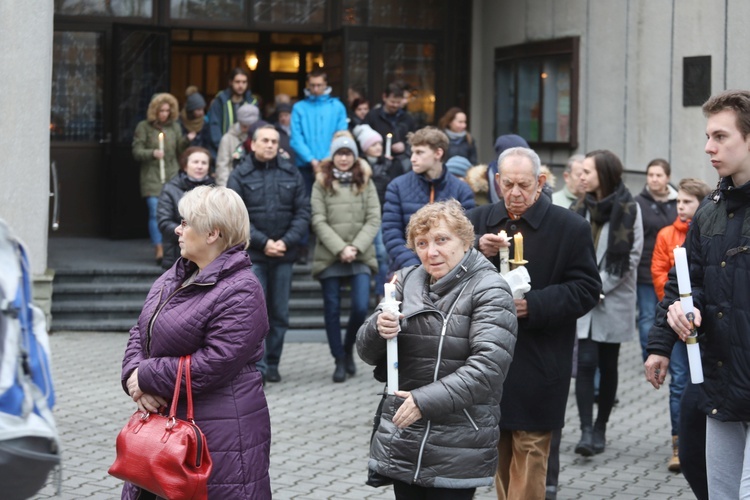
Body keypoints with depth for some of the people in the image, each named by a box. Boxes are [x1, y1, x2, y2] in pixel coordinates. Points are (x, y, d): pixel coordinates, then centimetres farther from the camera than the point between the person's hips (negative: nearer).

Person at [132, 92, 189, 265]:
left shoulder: (174, 126, 13)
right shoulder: (144, 127, 3)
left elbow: (180, 151, 11)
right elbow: (136, 152, 0)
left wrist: (187, 141, -8)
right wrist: (152, 153, -17)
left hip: (172, 177, 3)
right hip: (152, 178, -3)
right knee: (155, 213, -9)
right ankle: (159, 250, -5)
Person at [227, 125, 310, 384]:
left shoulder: (291, 173, 7)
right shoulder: (240, 176, 0)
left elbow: (303, 212, 4)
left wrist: (286, 241, -10)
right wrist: (263, 242, -13)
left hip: (284, 255, 3)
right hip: (252, 255, -3)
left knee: (280, 313, 8)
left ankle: (273, 364, 17)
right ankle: (257, 366, -7)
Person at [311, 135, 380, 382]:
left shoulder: (366, 183, 10)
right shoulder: (321, 183, 5)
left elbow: (374, 220, 3)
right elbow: (318, 222, -3)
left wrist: (356, 247, -10)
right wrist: (340, 249, -12)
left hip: (360, 256, 1)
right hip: (329, 256, -1)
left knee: (361, 307, -9)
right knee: (332, 310, 3)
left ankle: (348, 349, 16)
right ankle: (340, 360, 14)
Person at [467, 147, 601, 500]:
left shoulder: (570, 228, -4)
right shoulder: (479, 221, 8)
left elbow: (586, 289, -8)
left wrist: (533, 305, -20)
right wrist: (477, 252, -16)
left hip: (537, 363, -4)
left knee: (529, 452, -2)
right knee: (500, 449, 13)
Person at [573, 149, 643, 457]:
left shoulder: (629, 209, -5)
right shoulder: (583, 208, 9)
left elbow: (631, 256, -8)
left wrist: (600, 287, -10)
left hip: (614, 299, -2)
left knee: (608, 365, 7)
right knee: (586, 362, -9)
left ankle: (600, 428, 18)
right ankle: (586, 431, -12)